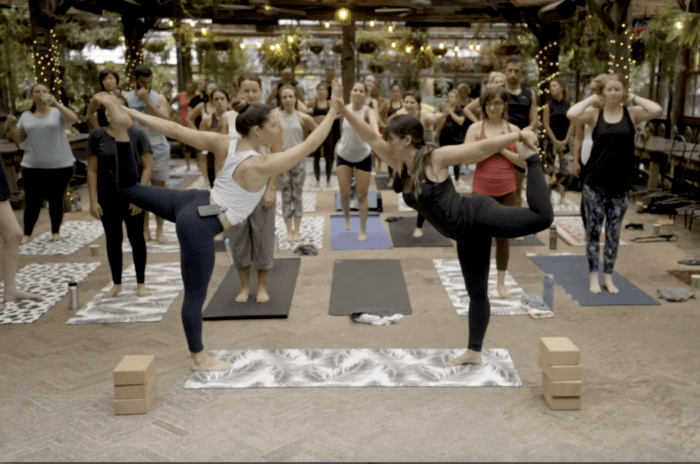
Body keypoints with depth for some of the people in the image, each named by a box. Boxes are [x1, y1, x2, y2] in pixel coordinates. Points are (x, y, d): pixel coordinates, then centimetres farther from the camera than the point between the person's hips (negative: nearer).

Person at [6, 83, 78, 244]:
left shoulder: (58, 113, -2)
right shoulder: (26, 116, 8)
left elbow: (73, 119, -22)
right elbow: (18, 139, 10)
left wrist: (56, 104, -28)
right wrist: (11, 126, -8)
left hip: (60, 165, -2)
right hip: (33, 166, 2)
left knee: (56, 200, 5)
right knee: (32, 201, 3)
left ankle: (56, 232, 18)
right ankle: (27, 234, 12)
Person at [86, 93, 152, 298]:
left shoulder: (137, 135, -6)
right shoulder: (96, 136, -1)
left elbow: (147, 166, -6)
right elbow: (92, 170, 1)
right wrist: (93, 200, -4)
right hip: (107, 198, 2)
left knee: (136, 238, 6)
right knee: (113, 240, 11)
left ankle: (141, 283, 18)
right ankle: (116, 283, 23)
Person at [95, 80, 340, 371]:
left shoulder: (224, 144, -4)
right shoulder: (261, 166, -23)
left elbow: (176, 130, -2)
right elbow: (309, 145, -21)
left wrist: (136, 115, 6)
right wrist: (334, 110, -16)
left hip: (192, 203, 8)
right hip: (199, 226, -7)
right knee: (195, 295, 7)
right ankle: (199, 359, 23)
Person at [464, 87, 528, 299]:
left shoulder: (513, 129, 4)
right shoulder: (476, 128, -2)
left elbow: (524, 161, 0)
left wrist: (502, 149, -11)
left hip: (507, 189, 2)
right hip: (482, 189, -2)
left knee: (503, 236, 10)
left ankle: (501, 282, 22)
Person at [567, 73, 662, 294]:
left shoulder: (632, 114, 1)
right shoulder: (595, 114, -2)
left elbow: (657, 110, -17)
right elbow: (571, 114, -20)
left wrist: (634, 98, -6)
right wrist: (592, 99, -7)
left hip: (622, 184, 1)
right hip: (595, 183, -1)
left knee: (614, 232, 9)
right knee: (593, 229, 5)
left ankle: (608, 275, 20)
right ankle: (593, 275, 16)